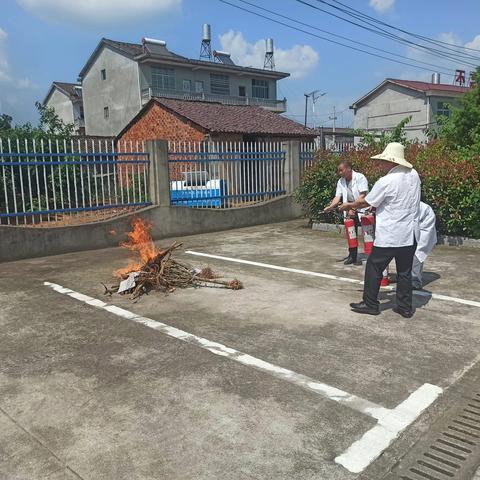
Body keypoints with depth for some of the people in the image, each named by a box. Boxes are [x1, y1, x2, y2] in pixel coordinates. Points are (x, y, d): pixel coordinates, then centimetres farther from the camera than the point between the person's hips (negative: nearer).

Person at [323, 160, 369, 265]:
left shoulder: (360, 177, -12)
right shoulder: (340, 181, 7)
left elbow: (362, 195, -18)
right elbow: (338, 197, 0)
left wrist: (353, 208, -25)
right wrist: (330, 207, -18)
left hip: (362, 208, -6)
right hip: (350, 210, 6)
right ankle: (352, 256, 18)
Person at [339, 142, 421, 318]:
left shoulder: (386, 182, -17)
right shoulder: (414, 175, 3)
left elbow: (366, 202, -6)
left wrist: (350, 205, 12)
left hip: (389, 236, -6)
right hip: (410, 234, 7)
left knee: (374, 268, 8)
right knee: (405, 271, 14)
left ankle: (370, 304, 16)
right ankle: (405, 307, 20)